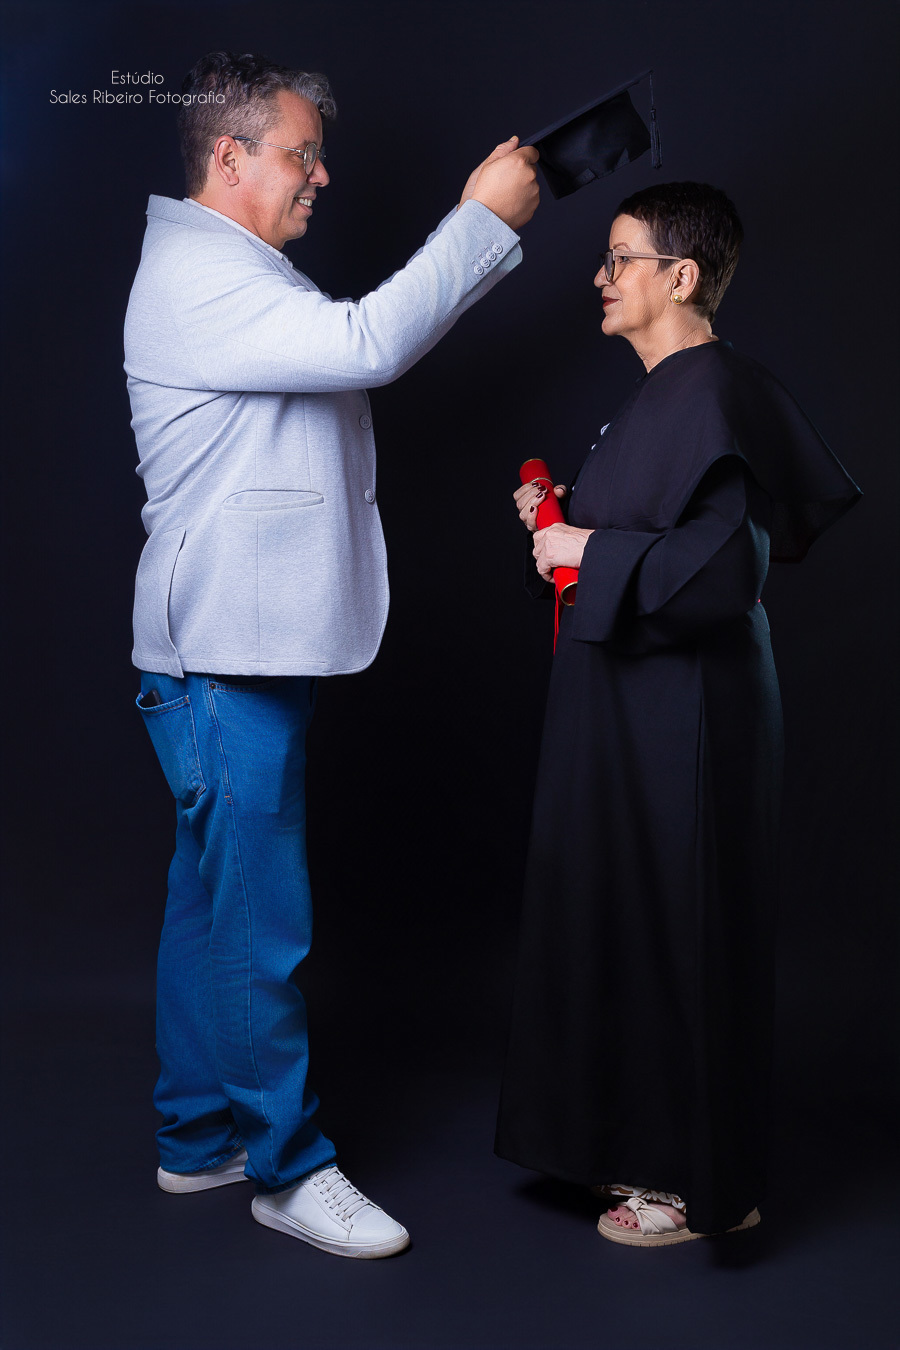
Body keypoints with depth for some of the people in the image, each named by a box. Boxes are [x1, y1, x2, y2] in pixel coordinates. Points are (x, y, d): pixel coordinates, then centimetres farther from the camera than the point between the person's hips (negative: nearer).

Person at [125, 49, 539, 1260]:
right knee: (260, 922, -3)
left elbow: (367, 340, 20)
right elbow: (369, 344, -25)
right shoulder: (198, 278, -14)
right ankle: (289, 1165, 10)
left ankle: (198, 1137, 28)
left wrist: (497, 230, 14)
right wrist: (480, 218, -15)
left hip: (252, 649, 11)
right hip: (229, 657, -11)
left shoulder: (240, 275, 21)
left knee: (215, 900, 16)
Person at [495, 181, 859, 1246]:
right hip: (638, 694, 10)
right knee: (624, 914, 17)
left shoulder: (711, 394, -18)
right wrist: (567, 521, 11)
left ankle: (703, 1182, 17)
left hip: (682, 708, -10)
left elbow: (729, 563, -27)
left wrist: (591, 551, -19)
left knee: (678, 925, 0)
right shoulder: (665, 390, 13)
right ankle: (642, 1145, 32)